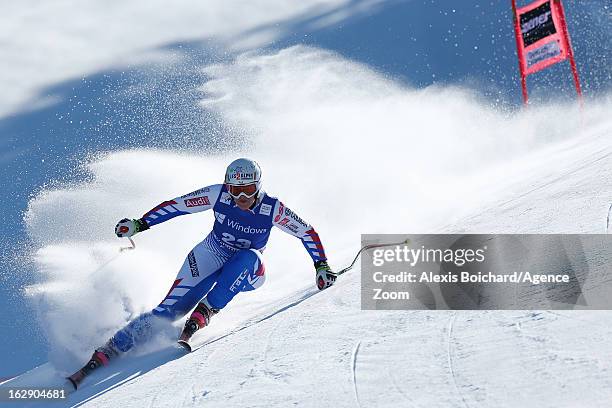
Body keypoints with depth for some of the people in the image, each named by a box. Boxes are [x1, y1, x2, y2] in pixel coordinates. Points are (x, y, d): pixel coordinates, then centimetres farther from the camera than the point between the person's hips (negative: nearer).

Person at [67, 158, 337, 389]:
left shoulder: (273, 209, -20)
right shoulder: (218, 195, -18)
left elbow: (307, 232, -7)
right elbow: (177, 206, -11)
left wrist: (321, 266, -9)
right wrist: (140, 224, -14)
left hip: (247, 273, 0)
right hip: (210, 257, 0)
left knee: (247, 257, -38)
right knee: (171, 309, -19)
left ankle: (204, 314, -32)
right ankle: (103, 355, -22)